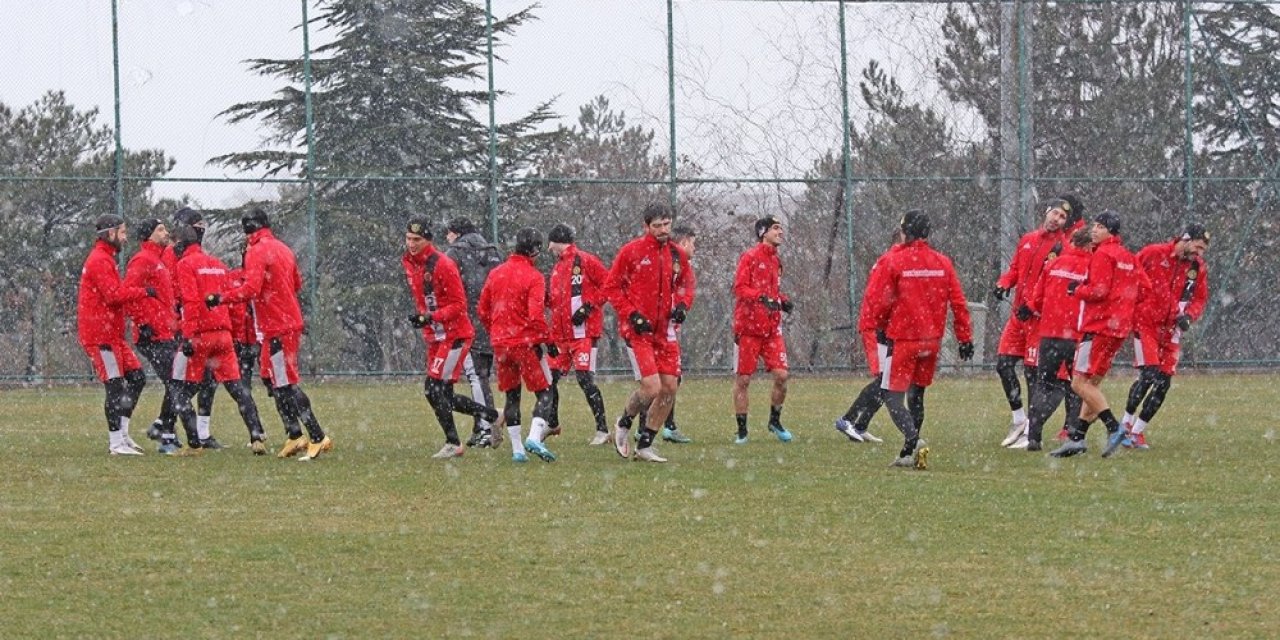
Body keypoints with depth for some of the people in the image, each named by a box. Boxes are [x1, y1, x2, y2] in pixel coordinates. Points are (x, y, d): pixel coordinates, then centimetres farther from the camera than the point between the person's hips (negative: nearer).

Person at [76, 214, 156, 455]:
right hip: (101, 335, -11)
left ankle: (121, 433, 14)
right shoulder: (100, 261, -14)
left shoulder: (105, 259, 20)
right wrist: (143, 292, -17)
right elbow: (114, 294, -23)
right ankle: (116, 442, -6)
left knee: (136, 377, 11)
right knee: (115, 386, -9)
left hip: (112, 334, 11)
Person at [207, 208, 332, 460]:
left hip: (277, 328, -9)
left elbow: (251, 289, -24)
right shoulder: (283, 249, 14)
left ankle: (318, 438, -14)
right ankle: (294, 437, 15)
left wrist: (221, 298, -18)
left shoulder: (257, 252, -13)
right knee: (271, 379, 16)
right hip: (291, 322, 9)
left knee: (285, 384, -9)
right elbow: (297, 284, 22)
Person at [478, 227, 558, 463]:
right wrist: (547, 341, -9)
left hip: (500, 343, 6)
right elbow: (536, 316, -20)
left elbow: (482, 310, 12)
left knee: (511, 395, 14)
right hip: (526, 342, -6)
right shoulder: (534, 277, -12)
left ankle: (517, 449, 12)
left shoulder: (496, 273, 7)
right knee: (544, 391, 3)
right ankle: (535, 437, -18)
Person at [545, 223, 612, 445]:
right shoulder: (557, 267, 20)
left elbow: (608, 284, -9)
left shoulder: (585, 261, -5)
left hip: (583, 332, -8)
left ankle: (602, 430, -8)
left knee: (585, 379, -12)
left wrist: (589, 306, -15)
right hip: (561, 334, 8)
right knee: (549, 378, 8)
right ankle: (551, 423, 24)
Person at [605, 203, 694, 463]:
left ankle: (644, 446, 15)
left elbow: (686, 284, 22)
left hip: (666, 331, 6)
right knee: (652, 388, -15)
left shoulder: (677, 255, 8)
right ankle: (624, 423, 15)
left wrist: (682, 305, 1)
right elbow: (612, 286, -3)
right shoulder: (631, 251, -7)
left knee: (669, 388, 2)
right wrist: (632, 315, -13)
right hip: (638, 330, -6)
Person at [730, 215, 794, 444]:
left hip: (772, 328, 6)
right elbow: (740, 288, -15)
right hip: (748, 327, -6)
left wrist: (783, 301, 4)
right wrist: (762, 297, -29)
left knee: (781, 375, -4)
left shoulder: (776, 260, 15)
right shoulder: (749, 257, -7)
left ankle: (775, 421, 15)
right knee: (743, 379, 1)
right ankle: (741, 430, 8)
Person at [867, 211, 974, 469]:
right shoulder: (942, 262, 4)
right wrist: (965, 339, 10)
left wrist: (881, 328, 15)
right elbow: (958, 303, 3)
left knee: (893, 395, -3)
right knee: (917, 395, 17)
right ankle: (908, 455, 20)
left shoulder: (894, 261, -9)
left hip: (903, 340, -5)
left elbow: (883, 302, -4)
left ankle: (913, 439, -27)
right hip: (932, 340, 5)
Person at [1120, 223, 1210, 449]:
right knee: (1149, 375, -17)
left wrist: (1188, 316, -6)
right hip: (1145, 323, -5)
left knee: (1164, 383, 1)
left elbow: (1200, 299, 13)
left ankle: (1138, 430, 12)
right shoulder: (1152, 253, -9)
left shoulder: (1198, 267, 4)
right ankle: (1126, 424, -1)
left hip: (1171, 330, 5)